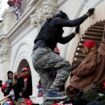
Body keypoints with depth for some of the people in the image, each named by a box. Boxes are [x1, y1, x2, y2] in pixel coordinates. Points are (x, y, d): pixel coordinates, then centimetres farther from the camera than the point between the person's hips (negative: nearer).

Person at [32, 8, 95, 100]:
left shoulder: (53, 29, 35)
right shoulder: (55, 20, 8)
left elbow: (63, 40, 44)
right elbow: (72, 23, -2)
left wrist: (74, 33, 48)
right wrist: (87, 15, 9)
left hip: (35, 57, 10)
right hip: (42, 52, -10)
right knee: (65, 66, -16)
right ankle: (53, 91, -29)